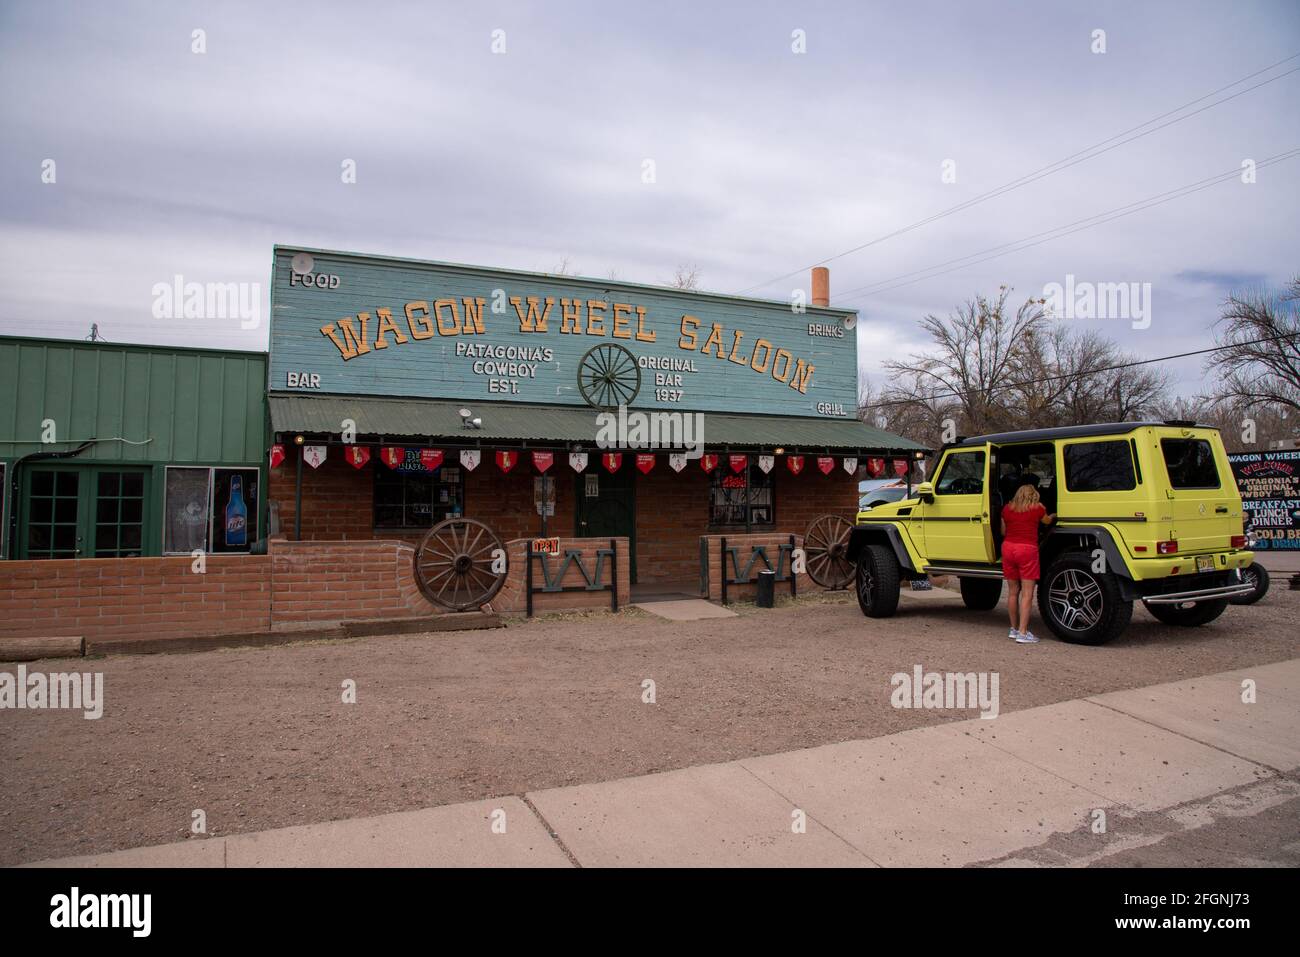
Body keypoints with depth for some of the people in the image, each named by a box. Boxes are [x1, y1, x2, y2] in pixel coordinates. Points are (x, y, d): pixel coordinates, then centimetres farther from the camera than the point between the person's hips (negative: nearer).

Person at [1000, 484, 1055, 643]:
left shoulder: (1007, 508, 10)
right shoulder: (1037, 508, 2)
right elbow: (1047, 521, 23)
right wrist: (1053, 516, 44)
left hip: (1008, 547, 4)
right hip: (1027, 549, -4)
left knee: (1013, 591, 13)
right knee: (1027, 593, -3)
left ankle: (1014, 629, 22)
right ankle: (1023, 633, -7)